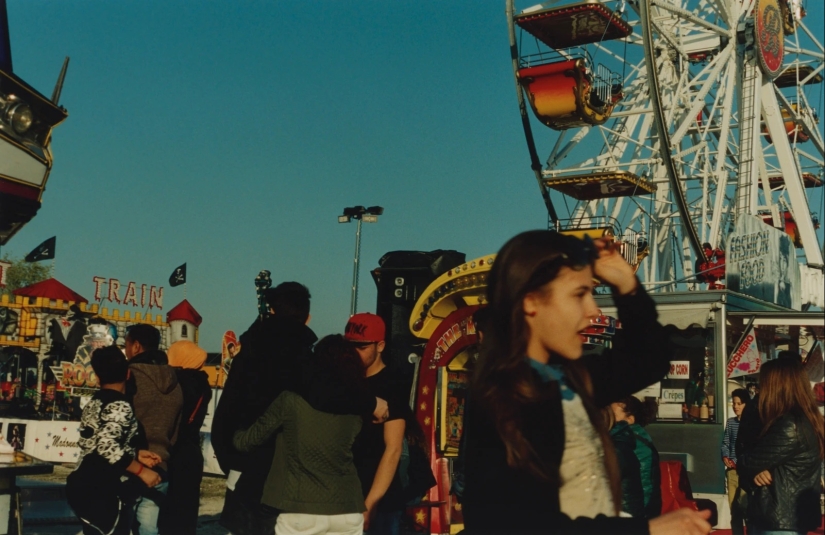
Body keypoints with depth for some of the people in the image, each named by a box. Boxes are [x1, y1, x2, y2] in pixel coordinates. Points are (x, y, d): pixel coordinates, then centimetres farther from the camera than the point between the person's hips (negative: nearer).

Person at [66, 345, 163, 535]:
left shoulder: (94, 403, 13)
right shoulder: (120, 406, -15)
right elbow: (107, 446, -26)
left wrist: (137, 453, 9)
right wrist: (141, 470, -18)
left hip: (84, 487, 9)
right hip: (102, 492, -9)